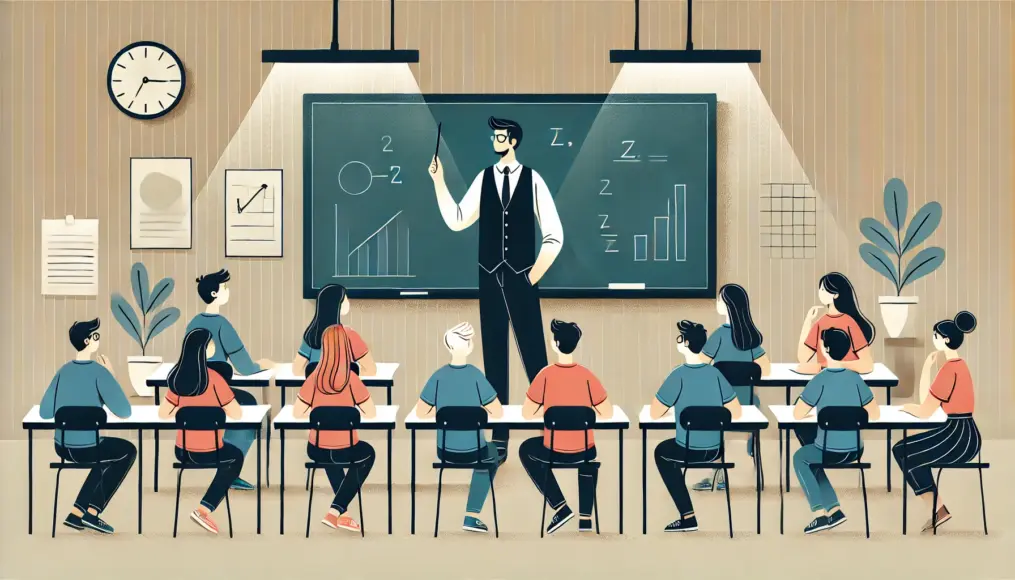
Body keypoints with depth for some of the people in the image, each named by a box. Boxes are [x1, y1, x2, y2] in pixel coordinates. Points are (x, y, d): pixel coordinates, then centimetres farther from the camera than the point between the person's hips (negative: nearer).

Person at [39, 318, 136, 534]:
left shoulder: (64, 370, 4)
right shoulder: (98, 371, -14)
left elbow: (45, 412, 5)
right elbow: (124, 412, -13)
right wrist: (111, 376, -1)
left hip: (62, 447, 6)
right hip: (86, 447, -6)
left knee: (107, 457, 34)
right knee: (128, 451, 23)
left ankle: (79, 512, 23)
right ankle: (91, 512, 20)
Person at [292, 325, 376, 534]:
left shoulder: (315, 378, -7)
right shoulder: (351, 379, -14)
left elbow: (297, 412, -3)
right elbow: (371, 413, -9)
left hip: (316, 451, 3)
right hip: (344, 450, -3)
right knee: (368, 453, 32)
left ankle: (341, 512, 38)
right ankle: (336, 511, 21)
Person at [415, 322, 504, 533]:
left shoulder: (438, 376, -10)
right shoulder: (476, 376, -16)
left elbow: (421, 413, -2)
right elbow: (498, 413, -10)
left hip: (445, 452, 3)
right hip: (472, 451, -3)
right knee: (491, 453, 33)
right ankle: (471, 516, 23)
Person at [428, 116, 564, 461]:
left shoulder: (533, 180, -2)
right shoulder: (484, 178, 4)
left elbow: (554, 234, 1)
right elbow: (456, 221, 1)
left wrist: (534, 274, -2)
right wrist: (439, 180, -4)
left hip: (521, 278, -2)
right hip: (491, 278, 3)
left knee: (534, 354, -1)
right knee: (494, 356, 6)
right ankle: (499, 434, 13)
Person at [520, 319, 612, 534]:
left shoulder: (546, 375, -12)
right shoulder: (587, 376, -9)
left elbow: (527, 413, -5)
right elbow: (607, 413, -3)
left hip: (554, 451, -2)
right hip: (583, 451, 2)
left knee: (526, 450, 32)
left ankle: (560, 508, 20)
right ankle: (585, 518, 30)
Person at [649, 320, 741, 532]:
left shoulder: (678, 375, -17)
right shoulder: (715, 373, -3)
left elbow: (654, 414, -9)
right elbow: (736, 413, 4)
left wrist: (672, 406, 12)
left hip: (688, 451, -4)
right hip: (715, 450, 4)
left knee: (662, 452, 28)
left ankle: (688, 516, 21)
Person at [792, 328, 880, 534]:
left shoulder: (820, 380, -15)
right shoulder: (856, 379, -1)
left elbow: (797, 415, -9)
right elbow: (875, 414, 5)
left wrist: (815, 408, 11)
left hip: (830, 452, -5)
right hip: (856, 451, 5)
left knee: (800, 458, 27)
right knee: (811, 458, 32)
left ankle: (821, 513, 19)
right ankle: (833, 510, 22)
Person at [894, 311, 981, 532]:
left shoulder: (950, 369, -19)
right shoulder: (956, 364, 13)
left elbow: (924, 412, -17)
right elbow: (927, 401, 14)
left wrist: (907, 407, 4)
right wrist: (927, 367, 9)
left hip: (960, 437, -10)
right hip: (961, 434, 10)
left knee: (904, 454, 1)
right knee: (902, 448, 14)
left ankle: (938, 508, 4)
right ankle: (936, 507, 11)